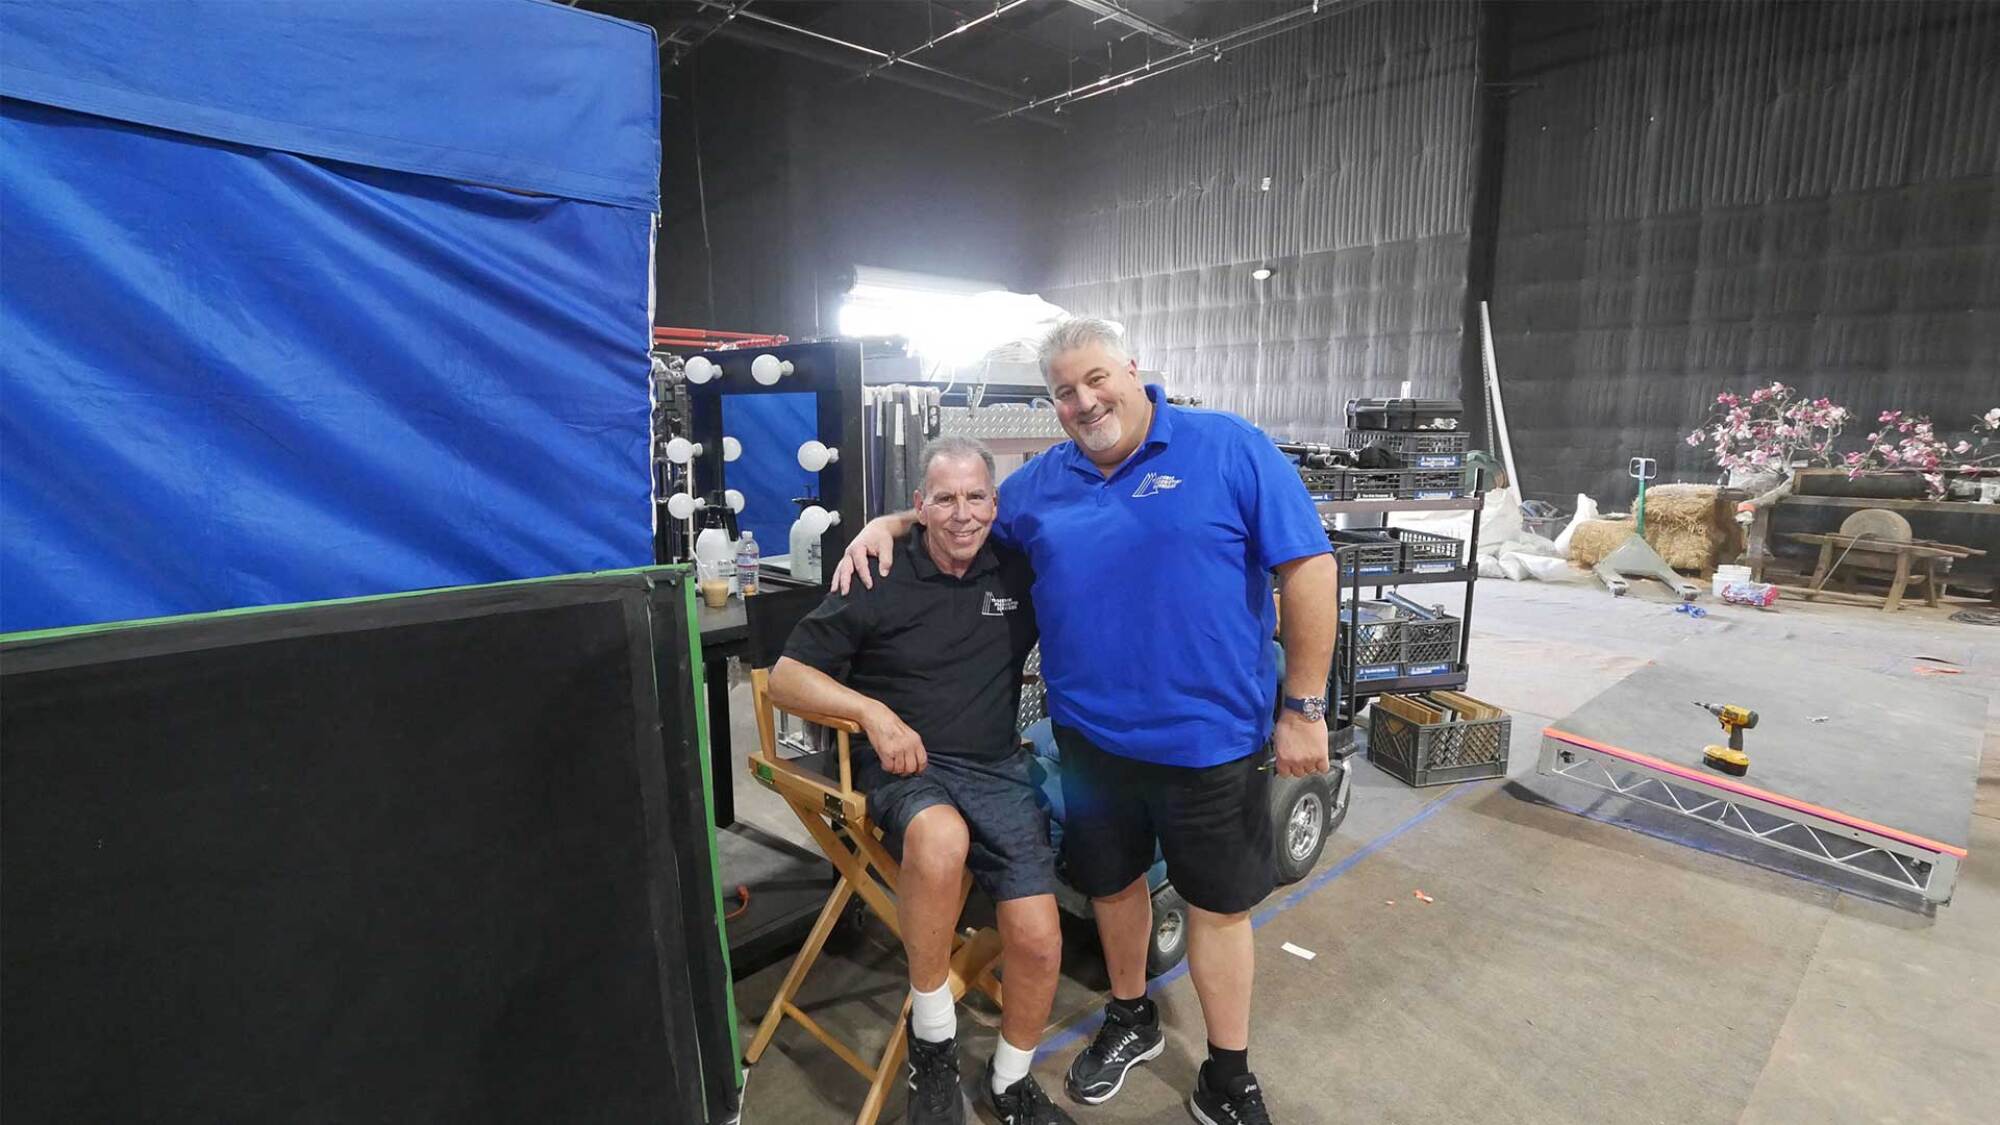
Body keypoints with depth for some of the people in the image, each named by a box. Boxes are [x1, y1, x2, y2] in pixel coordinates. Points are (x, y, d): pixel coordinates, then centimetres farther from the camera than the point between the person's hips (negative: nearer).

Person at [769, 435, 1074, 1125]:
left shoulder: (1021, 573, 4)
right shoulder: (880, 579, -3)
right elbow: (785, 677, -3)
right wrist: (873, 711, -19)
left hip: (998, 769, 3)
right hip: (905, 764, -3)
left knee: (1038, 942, -12)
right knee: (941, 837, -38)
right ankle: (932, 1041, -13)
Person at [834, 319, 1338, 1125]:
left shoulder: (1228, 448, -9)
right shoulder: (1041, 481, 5)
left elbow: (1308, 568, -10)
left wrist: (1303, 708, -11)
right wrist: (888, 524, 3)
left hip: (1210, 734, -3)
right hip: (1091, 734, 4)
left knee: (1218, 903, 13)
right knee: (1110, 882, 21)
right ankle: (1129, 1020, 47)